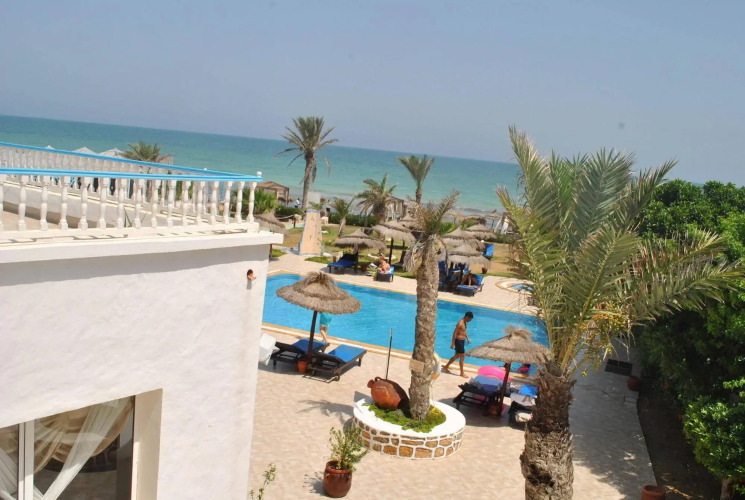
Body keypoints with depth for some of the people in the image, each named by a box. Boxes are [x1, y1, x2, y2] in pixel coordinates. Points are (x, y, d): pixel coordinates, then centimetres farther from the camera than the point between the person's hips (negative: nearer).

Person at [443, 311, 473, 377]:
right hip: (459, 341, -10)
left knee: (457, 356, 18)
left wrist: (467, 338, 20)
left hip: (462, 341, 10)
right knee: (462, 357, -4)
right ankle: (462, 373, 5)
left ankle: (445, 367, 30)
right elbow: (455, 333, -20)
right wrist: (453, 343, -19)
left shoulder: (465, 323, 8)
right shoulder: (460, 324, -21)